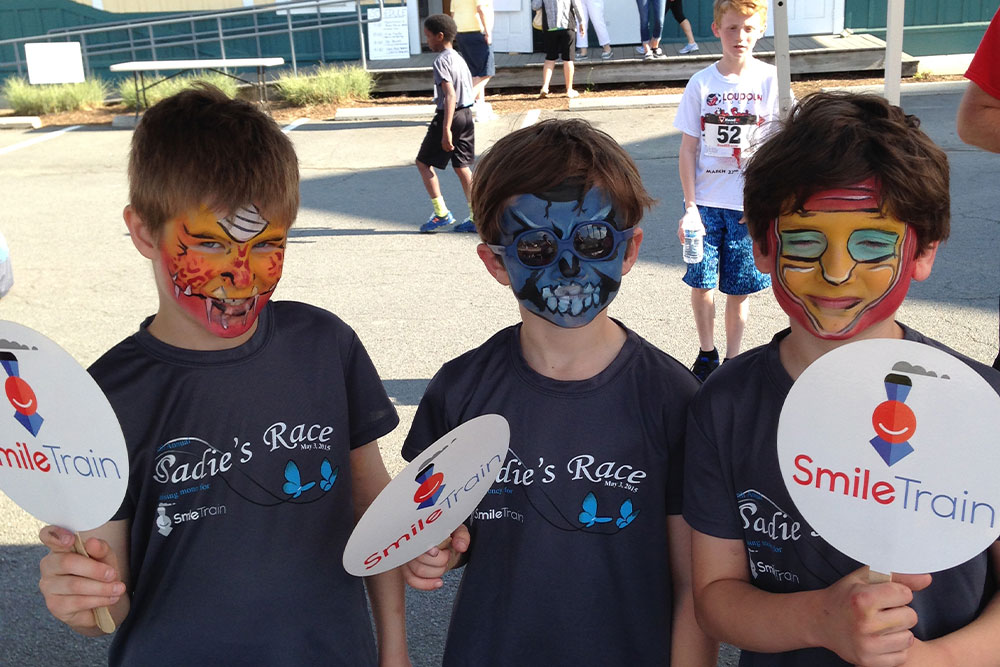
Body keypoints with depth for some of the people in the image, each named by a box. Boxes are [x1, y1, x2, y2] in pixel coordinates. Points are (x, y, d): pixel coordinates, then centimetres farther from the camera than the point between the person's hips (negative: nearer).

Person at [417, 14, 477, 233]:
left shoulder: (442, 61, -14)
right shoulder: (459, 59, 13)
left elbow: (450, 95, -24)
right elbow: (474, 94, 17)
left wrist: (446, 129, -28)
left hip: (449, 116, -9)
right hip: (466, 115, 9)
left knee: (423, 162, 3)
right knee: (462, 166, 11)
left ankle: (442, 214, 0)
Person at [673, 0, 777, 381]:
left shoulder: (771, 80, -3)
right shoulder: (702, 84, -1)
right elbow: (688, 149, 0)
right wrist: (690, 206, -6)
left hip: (751, 205, -1)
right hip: (706, 202, 1)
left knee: (739, 292, 6)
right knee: (701, 284, 6)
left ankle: (732, 360, 25)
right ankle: (706, 353, 29)